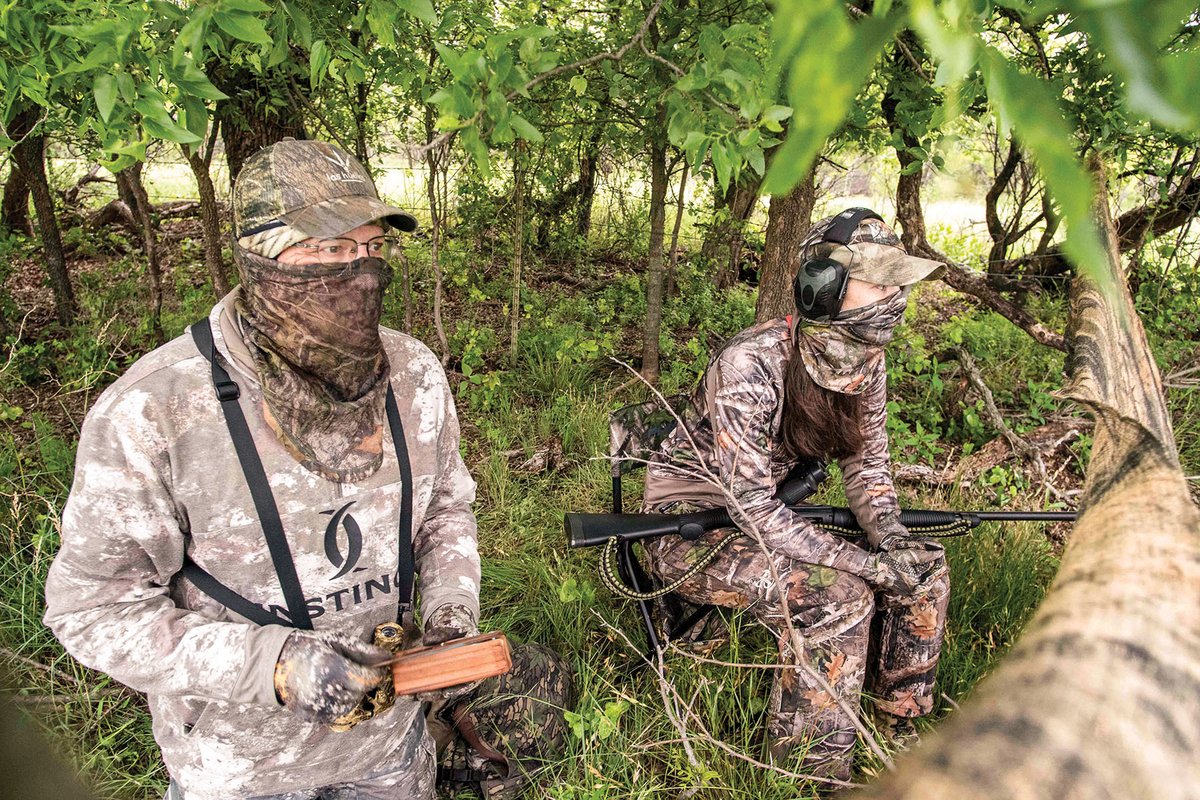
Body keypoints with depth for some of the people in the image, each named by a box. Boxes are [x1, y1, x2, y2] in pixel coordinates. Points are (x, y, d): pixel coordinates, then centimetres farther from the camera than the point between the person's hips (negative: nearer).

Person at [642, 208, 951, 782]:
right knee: (839, 597, -28)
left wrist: (893, 540, -15)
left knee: (923, 572, -2)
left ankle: (901, 737, 16)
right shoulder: (751, 364, -29)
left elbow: (867, 465, 4)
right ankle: (809, 775, -8)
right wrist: (868, 562, -29)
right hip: (687, 532, -7)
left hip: (769, 517, 8)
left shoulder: (865, 359, -5)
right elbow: (752, 506, -30)